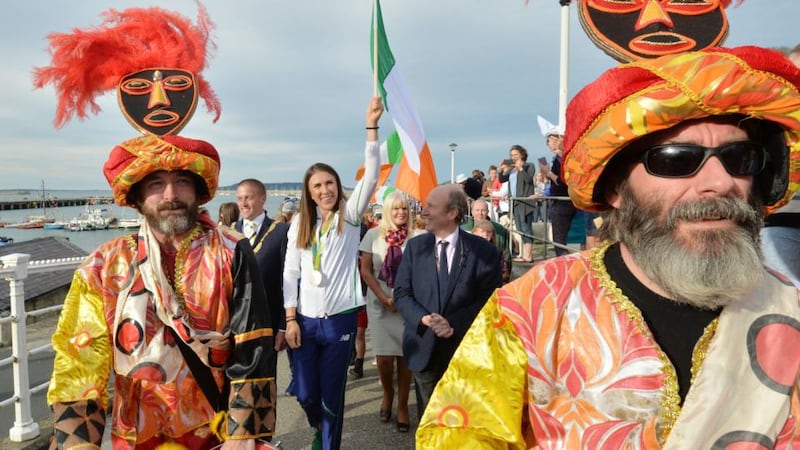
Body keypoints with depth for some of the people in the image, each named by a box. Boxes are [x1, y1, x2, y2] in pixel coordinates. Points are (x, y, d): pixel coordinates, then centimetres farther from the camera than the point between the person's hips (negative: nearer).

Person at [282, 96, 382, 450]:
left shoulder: (350, 215, -1)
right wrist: (290, 318, -2)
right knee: (306, 394, 10)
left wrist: (372, 126, -23)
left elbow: (371, 176, -15)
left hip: (340, 317, -2)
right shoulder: (300, 223, 5)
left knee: (332, 393, 8)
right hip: (305, 319, 2)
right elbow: (290, 272, 4)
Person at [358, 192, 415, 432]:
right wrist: (384, 298, -8)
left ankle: (402, 404, 21)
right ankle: (387, 394, 29)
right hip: (380, 304, 0)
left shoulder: (415, 237, -2)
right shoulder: (373, 234, 1)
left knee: (404, 355, 4)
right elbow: (365, 270, 0)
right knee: (384, 357, -1)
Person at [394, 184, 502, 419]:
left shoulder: (483, 250, -6)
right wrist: (424, 319, -16)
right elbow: (401, 293, 1)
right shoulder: (415, 246, 2)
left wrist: (454, 324, -18)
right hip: (424, 347, 2)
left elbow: (489, 298, -7)